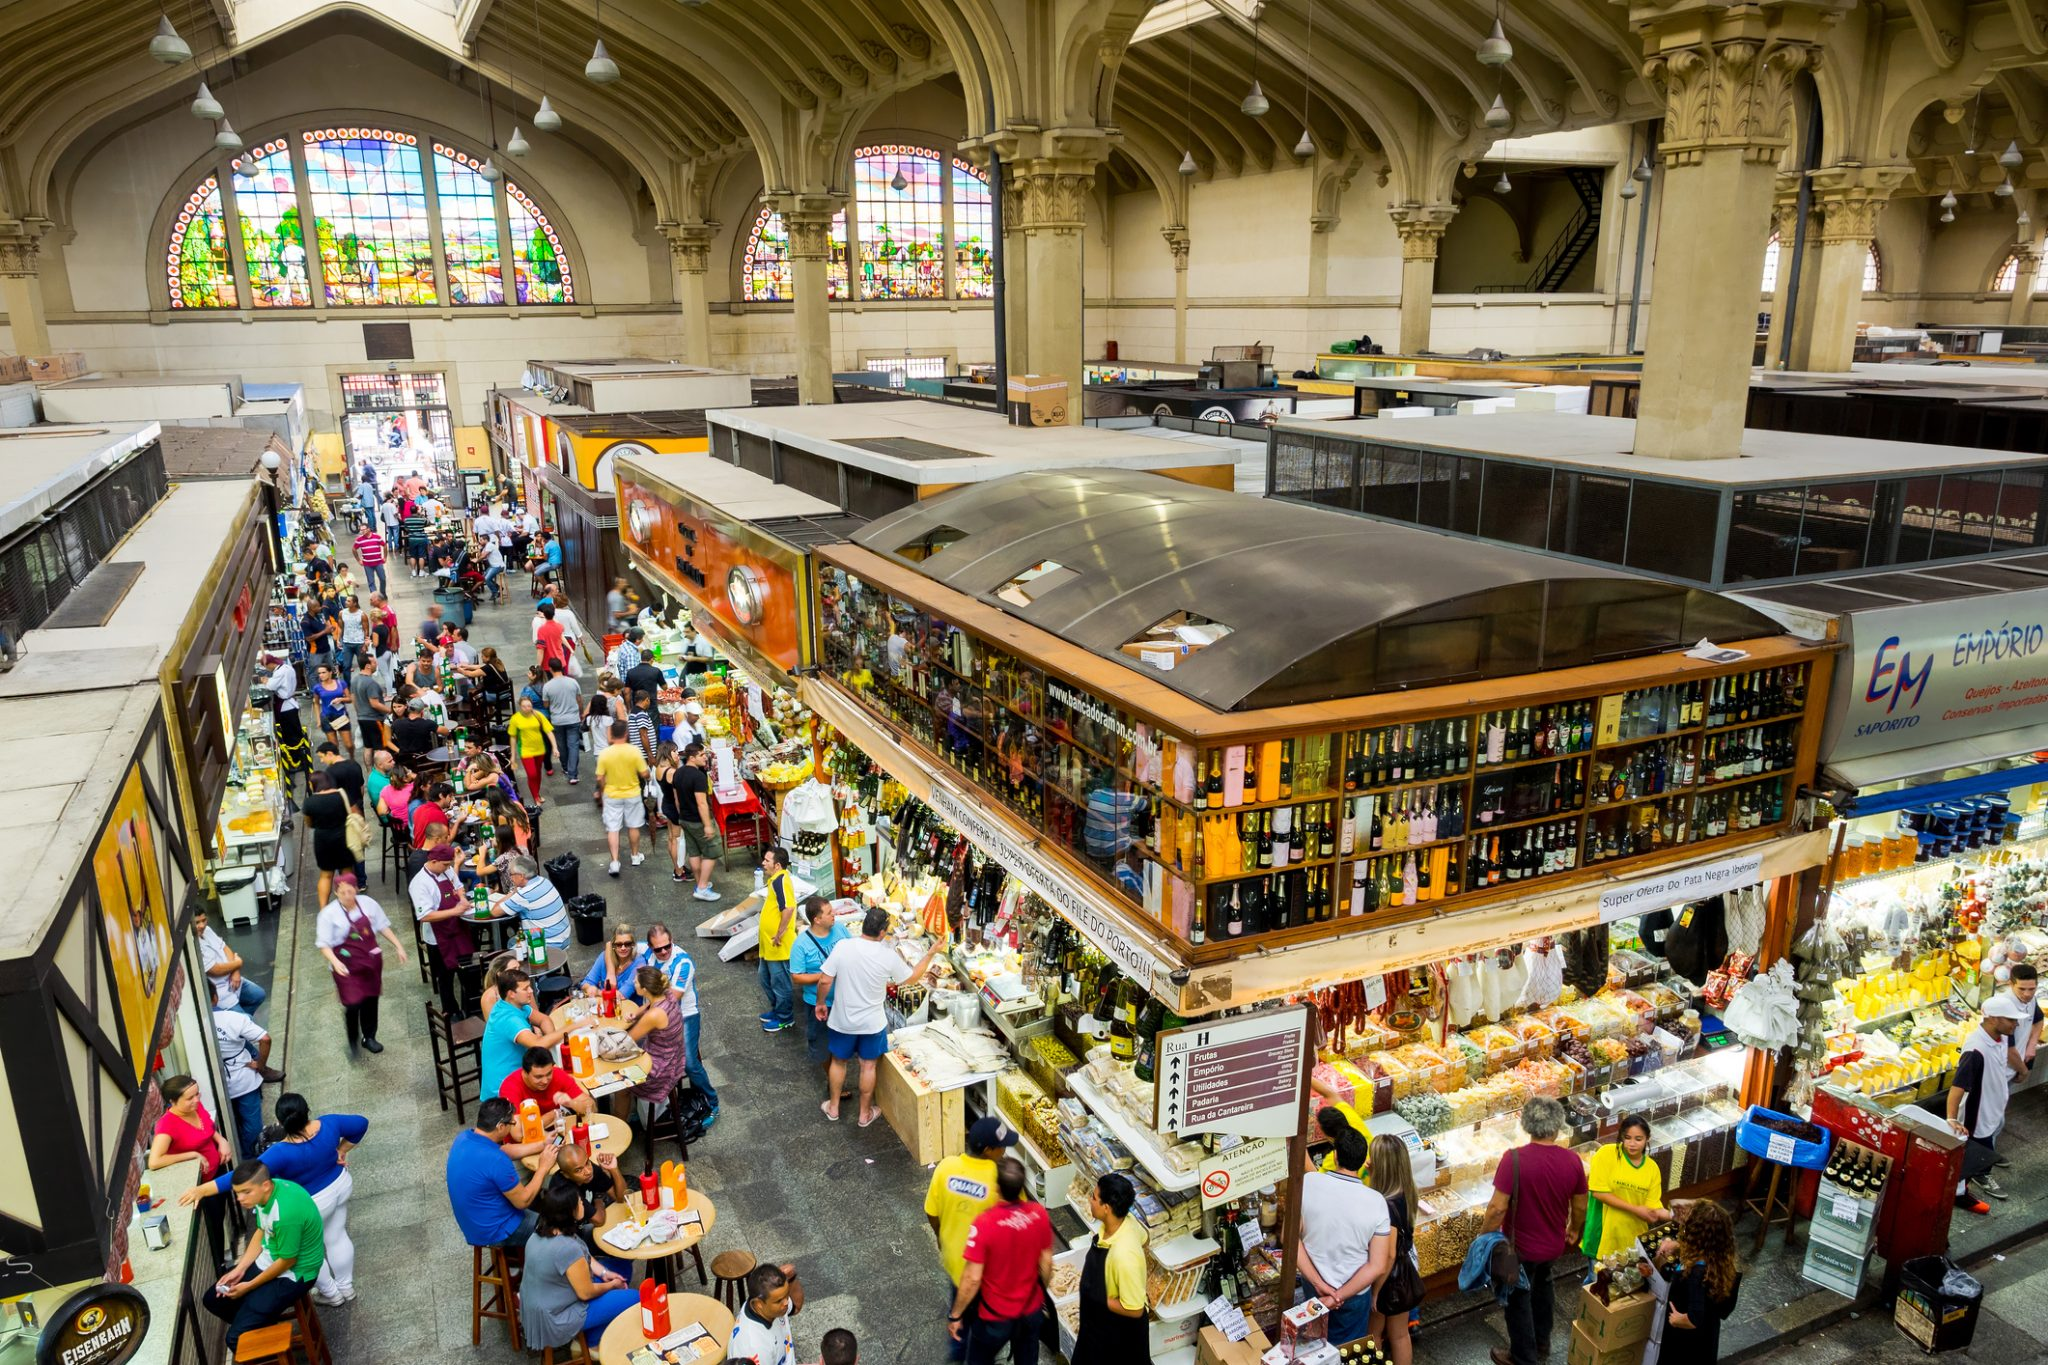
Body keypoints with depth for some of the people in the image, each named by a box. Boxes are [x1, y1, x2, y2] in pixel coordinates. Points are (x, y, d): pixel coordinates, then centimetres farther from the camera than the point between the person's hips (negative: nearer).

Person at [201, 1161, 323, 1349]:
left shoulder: (286, 1213, -35)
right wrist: (240, 1269, 0)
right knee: (213, 1300, 15)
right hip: (269, 1258, 9)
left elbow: (287, 1261, -22)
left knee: (237, 1337, -13)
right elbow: (261, 1232, 8)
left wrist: (249, 1286, -9)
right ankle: (267, 1318, 27)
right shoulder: (266, 1191, -11)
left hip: (293, 1273, -9)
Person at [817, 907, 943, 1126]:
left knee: (838, 1061, 23)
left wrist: (821, 1003, 4)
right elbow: (912, 977, -1)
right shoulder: (889, 956, -18)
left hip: (842, 1020, 1)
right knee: (868, 1066, 18)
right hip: (872, 1023, -1)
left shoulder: (843, 947, -20)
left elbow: (825, 980, -15)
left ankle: (833, 1107, 38)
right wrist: (931, 953, 7)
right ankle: (865, 1113, 32)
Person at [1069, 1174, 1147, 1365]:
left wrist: (1098, 1299, -19)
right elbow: (1142, 1237, 7)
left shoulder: (1124, 1255, -41)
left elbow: (1134, 1310, -32)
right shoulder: (1125, 1221, -18)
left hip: (1118, 1330, -8)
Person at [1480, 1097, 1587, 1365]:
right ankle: (1541, 1342, 49)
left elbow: (1498, 1207, -26)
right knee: (1541, 1287, 31)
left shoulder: (1515, 1159, -28)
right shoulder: (1572, 1160, -14)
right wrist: (1574, 1229, 21)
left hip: (1521, 1245, -5)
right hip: (1553, 1243, 5)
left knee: (1518, 1300, 16)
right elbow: (1580, 1206, 0)